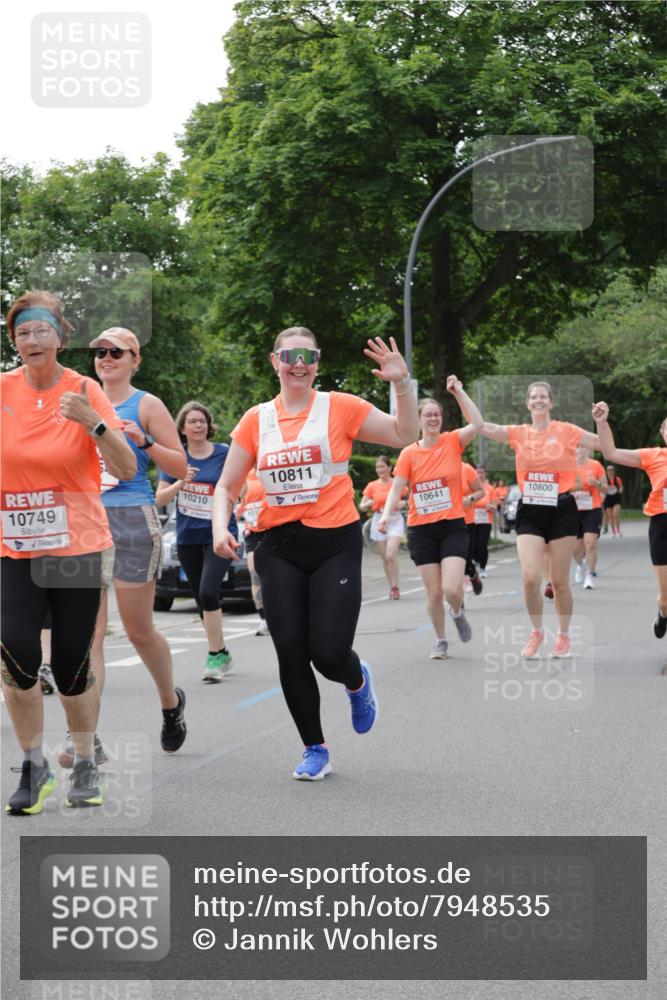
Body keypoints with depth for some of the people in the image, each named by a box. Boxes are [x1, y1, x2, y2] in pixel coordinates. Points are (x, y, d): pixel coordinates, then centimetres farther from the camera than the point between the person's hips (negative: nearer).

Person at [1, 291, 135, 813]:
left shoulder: (85, 391, -6)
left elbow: (127, 468, -11)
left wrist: (92, 422, -25)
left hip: (77, 546, -1)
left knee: (71, 666, 1)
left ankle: (85, 765, 23)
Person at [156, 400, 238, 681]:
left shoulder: (224, 454, -4)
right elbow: (160, 498, 1)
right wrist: (180, 483, -15)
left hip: (219, 534, -4)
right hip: (188, 538, 4)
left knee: (208, 592, -21)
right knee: (202, 600, 10)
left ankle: (215, 655, -12)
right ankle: (222, 654, 25)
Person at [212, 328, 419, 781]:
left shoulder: (340, 407, 0)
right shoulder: (256, 420, 6)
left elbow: (404, 435, -1)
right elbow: (227, 487, 10)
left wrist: (402, 384, -14)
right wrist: (221, 527, -8)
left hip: (335, 543, -2)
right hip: (279, 548, 3)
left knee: (329, 655, -10)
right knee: (291, 654, -2)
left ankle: (357, 679, 28)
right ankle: (315, 749, 15)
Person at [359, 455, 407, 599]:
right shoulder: (372, 486, 5)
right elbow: (361, 507, 5)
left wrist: (401, 503, -11)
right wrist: (367, 504, -17)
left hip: (395, 520, -3)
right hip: (378, 521, 3)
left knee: (391, 555, -17)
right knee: (385, 558, 5)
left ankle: (395, 587, -8)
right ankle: (392, 587, 15)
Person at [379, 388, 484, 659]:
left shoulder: (452, 442, -1)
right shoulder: (409, 453, 0)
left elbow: (476, 424, -16)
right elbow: (396, 488, -1)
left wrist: (458, 392, -14)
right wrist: (386, 513, -17)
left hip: (453, 526, -1)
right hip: (421, 530, 1)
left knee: (452, 589, -15)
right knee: (433, 592, 1)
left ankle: (458, 613, 20)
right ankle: (440, 641, 21)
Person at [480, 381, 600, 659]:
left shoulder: (566, 431, -1)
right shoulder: (518, 433, 4)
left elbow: (606, 445, 1)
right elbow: (481, 427, -6)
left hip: (561, 509, -1)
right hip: (530, 511, 1)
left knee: (559, 581, 5)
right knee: (530, 577, -10)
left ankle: (564, 636, 23)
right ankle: (536, 632, 11)